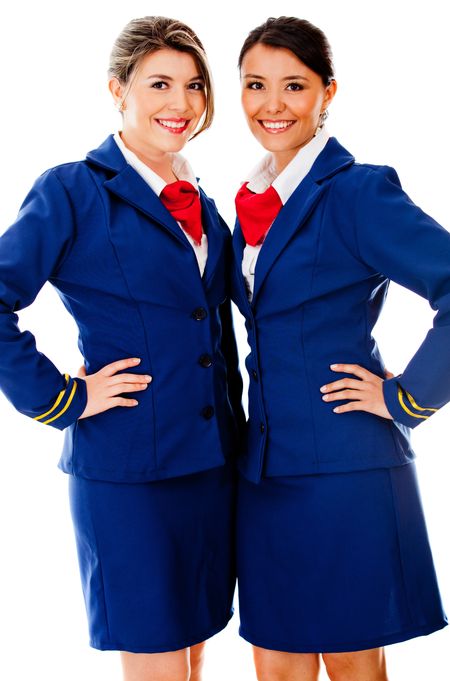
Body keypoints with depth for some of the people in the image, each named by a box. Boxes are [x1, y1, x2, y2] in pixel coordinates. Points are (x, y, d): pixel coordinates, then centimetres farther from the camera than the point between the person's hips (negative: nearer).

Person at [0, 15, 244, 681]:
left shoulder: (202, 204, 13)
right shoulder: (73, 191, -7)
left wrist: (232, 420, 14)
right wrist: (62, 398, -14)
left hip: (211, 465, 6)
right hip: (126, 468, -6)